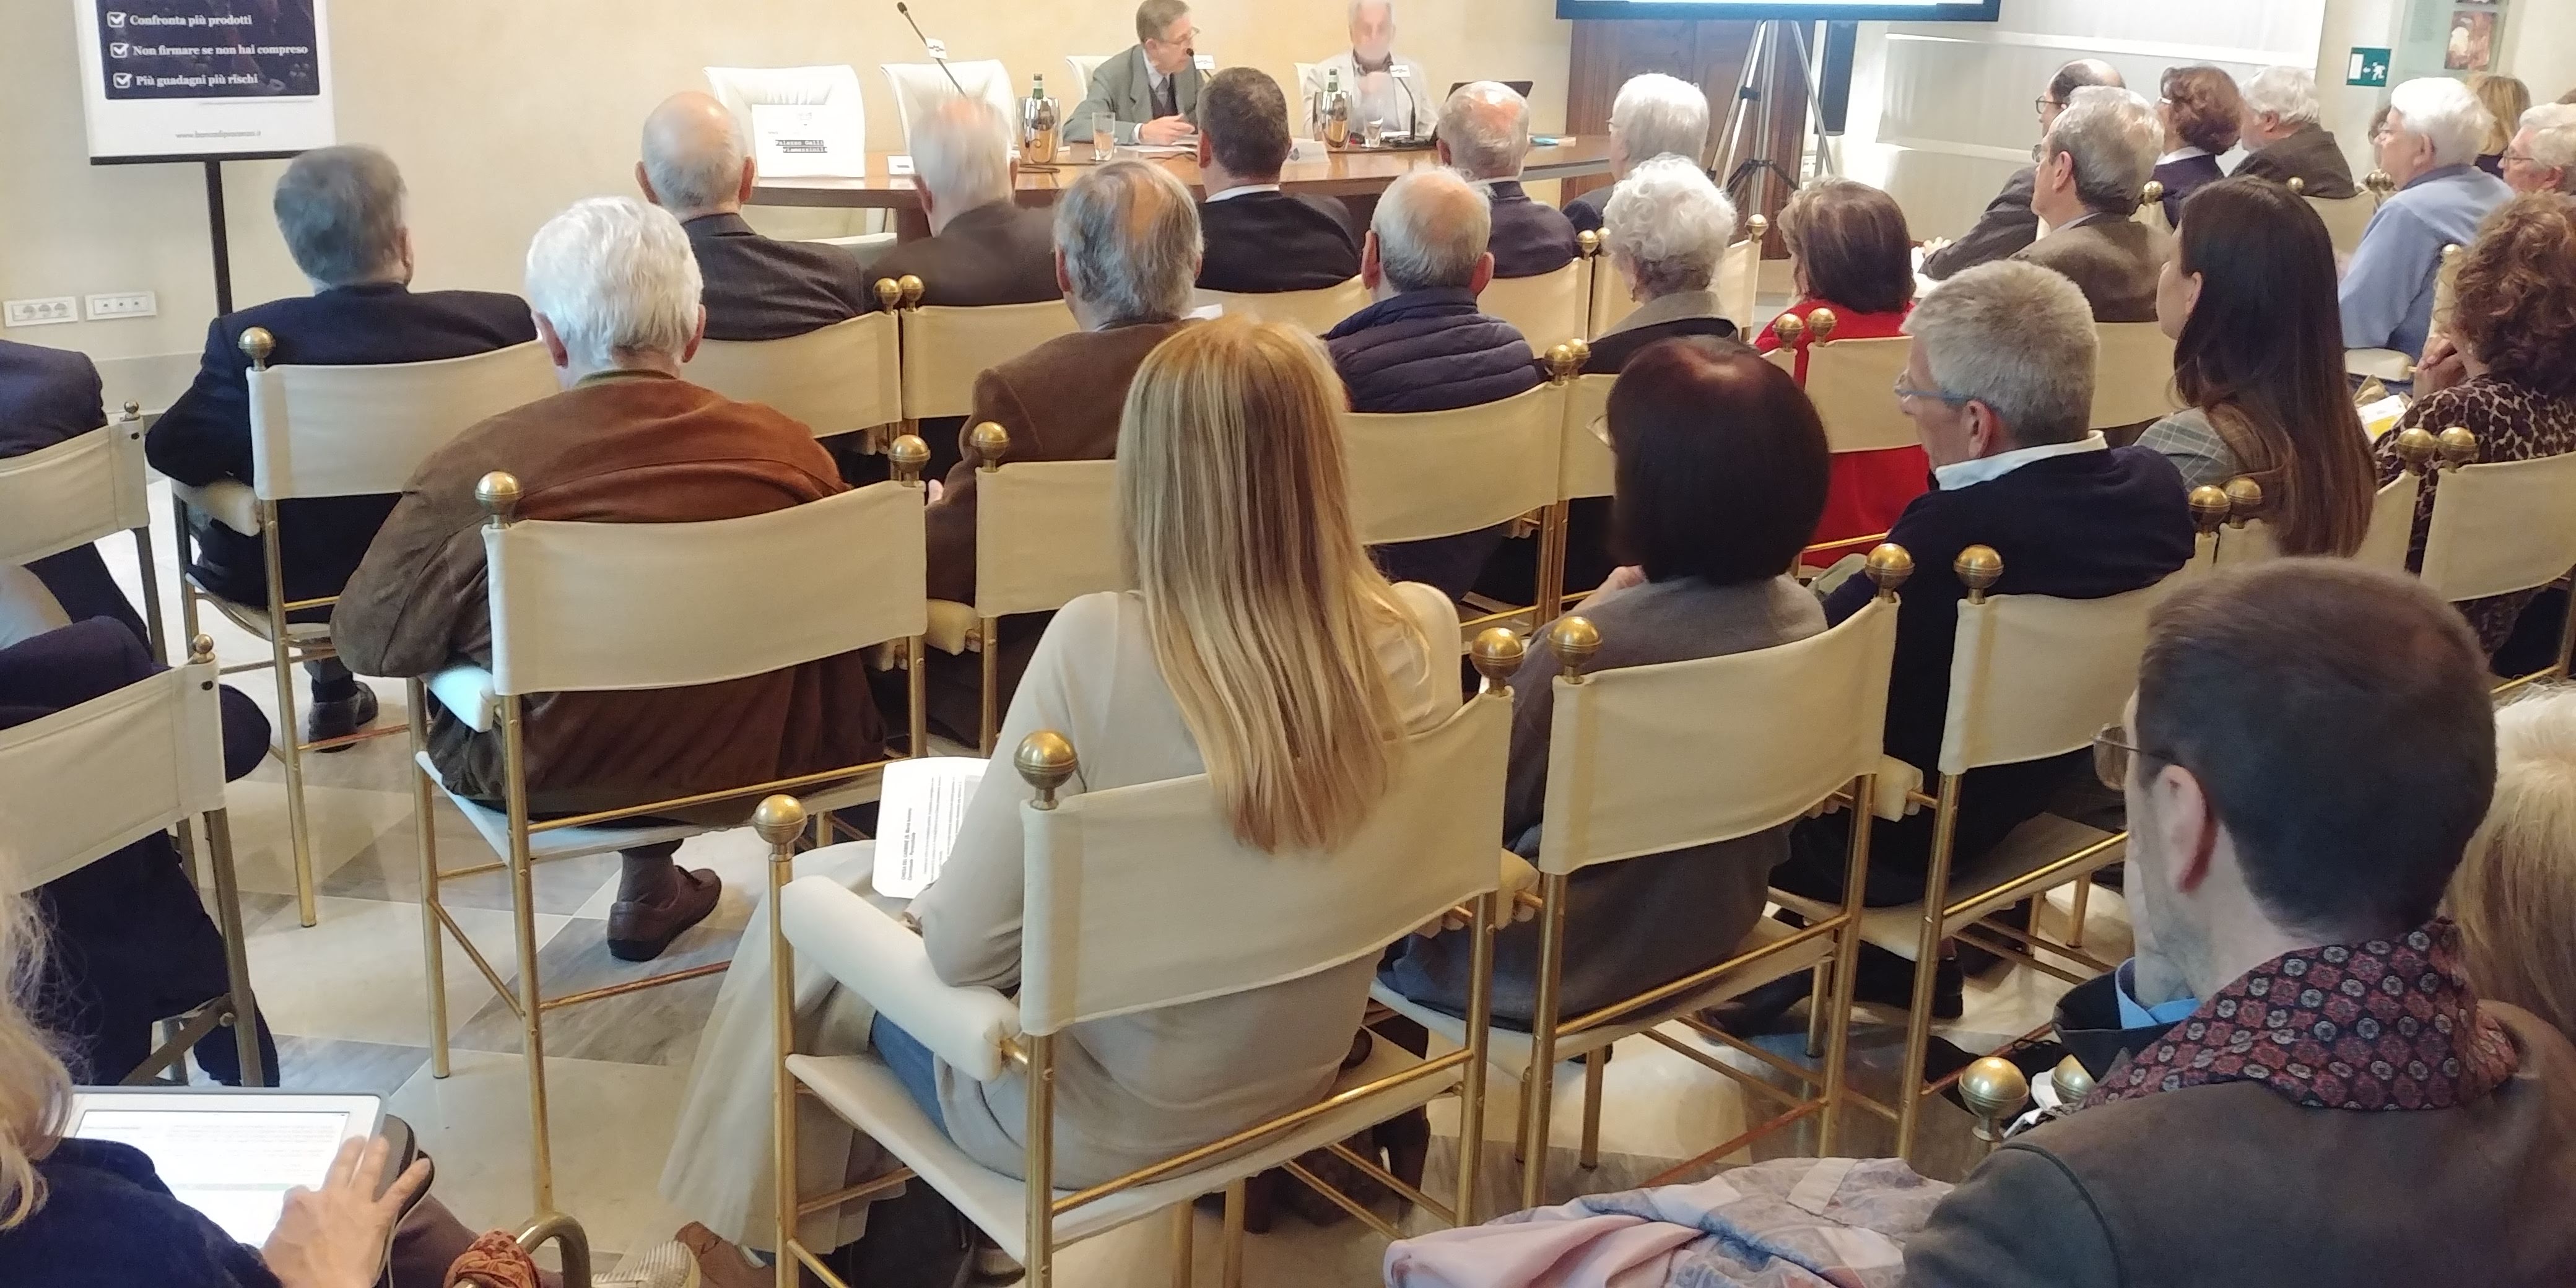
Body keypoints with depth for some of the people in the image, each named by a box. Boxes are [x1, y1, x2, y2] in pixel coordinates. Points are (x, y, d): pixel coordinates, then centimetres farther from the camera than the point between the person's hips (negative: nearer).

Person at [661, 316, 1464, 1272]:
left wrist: (919, 899, -1)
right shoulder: (1420, 637, -16)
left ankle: (768, 1228, 42)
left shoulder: (1100, 646, -30)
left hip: (1110, 1118, -5)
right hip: (1299, 1074, 6)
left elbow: (965, 947, -23)